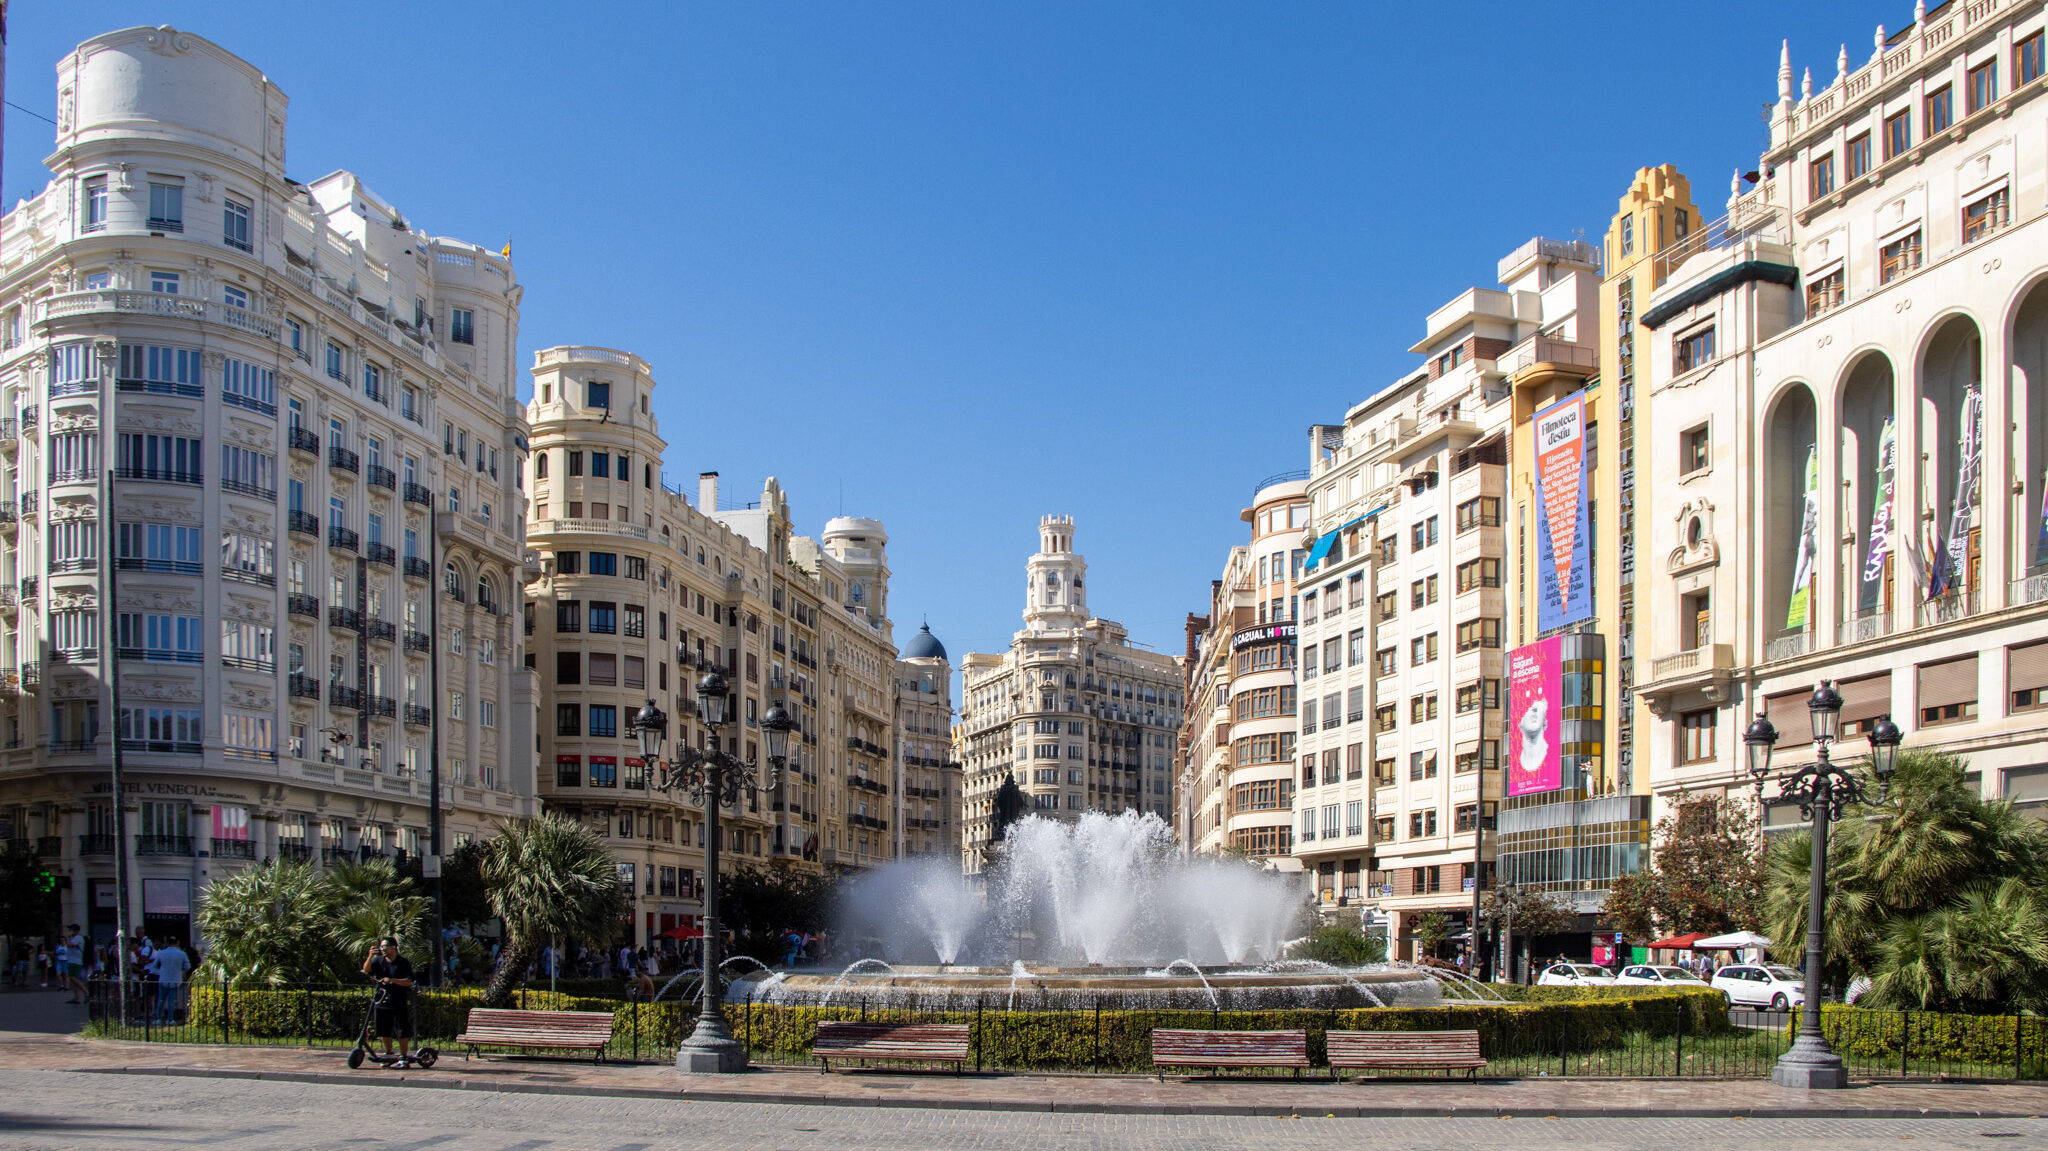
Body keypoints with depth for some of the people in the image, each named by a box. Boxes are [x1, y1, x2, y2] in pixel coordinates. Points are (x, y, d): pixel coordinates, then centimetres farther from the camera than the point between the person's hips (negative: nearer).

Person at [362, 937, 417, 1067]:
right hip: (382, 1002, 4)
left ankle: (404, 1058, 3)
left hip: (399, 1004, -4)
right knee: (384, 1032, 11)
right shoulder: (379, 960, 8)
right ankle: (388, 1055, 26)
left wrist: (392, 980, -21)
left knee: (402, 1032, -5)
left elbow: (408, 982, -9)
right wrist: (370, 956, -23)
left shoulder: (403, 963, -3)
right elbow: (366, 969, -8)